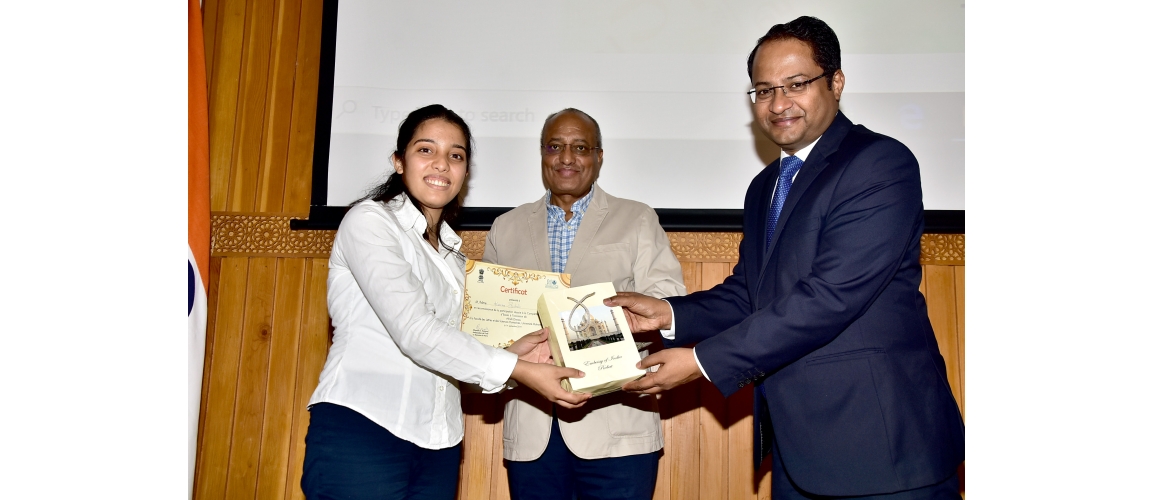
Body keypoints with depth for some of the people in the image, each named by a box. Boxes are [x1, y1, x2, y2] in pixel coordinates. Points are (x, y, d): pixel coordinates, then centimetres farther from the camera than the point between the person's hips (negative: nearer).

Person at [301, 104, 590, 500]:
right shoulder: (369, 220, -4)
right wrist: (517, 370, -17)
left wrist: (511, 351, -4)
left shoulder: (451, 253, 18)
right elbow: (412, 330, -16)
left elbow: (441, 349, 12)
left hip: (437, 444, 7)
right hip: (361, 427, -6)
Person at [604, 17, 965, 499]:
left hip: (880, 442, -7)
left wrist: (703, 360, -20)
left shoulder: (881, 163, -13)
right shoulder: (764, 188, 15)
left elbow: (830, 297, -22)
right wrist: (669, 313, -4)